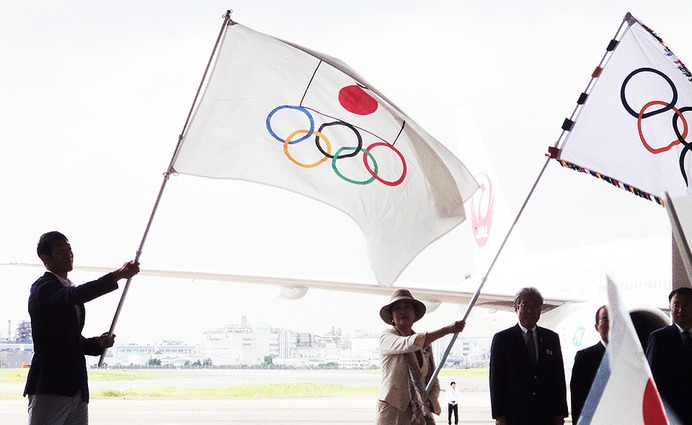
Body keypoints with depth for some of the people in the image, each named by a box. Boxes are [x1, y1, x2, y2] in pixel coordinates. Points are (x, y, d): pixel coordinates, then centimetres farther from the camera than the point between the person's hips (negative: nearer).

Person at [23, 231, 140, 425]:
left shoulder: (70, 289, 21)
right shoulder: (43, 288, -6)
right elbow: (74, 295, -28)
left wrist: (98, 343, 6)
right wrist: (118, 275, -37)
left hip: (77, 391, 8)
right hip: (49, 388, -8)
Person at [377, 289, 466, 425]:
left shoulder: (425, 344, 15)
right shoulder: (387, 337, 0)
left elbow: (434, 382, 15)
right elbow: (410, 344, -21)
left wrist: (430, 401, -7)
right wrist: (448, 329, -24)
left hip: (420, 413, 5)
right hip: (393, 413, -5)